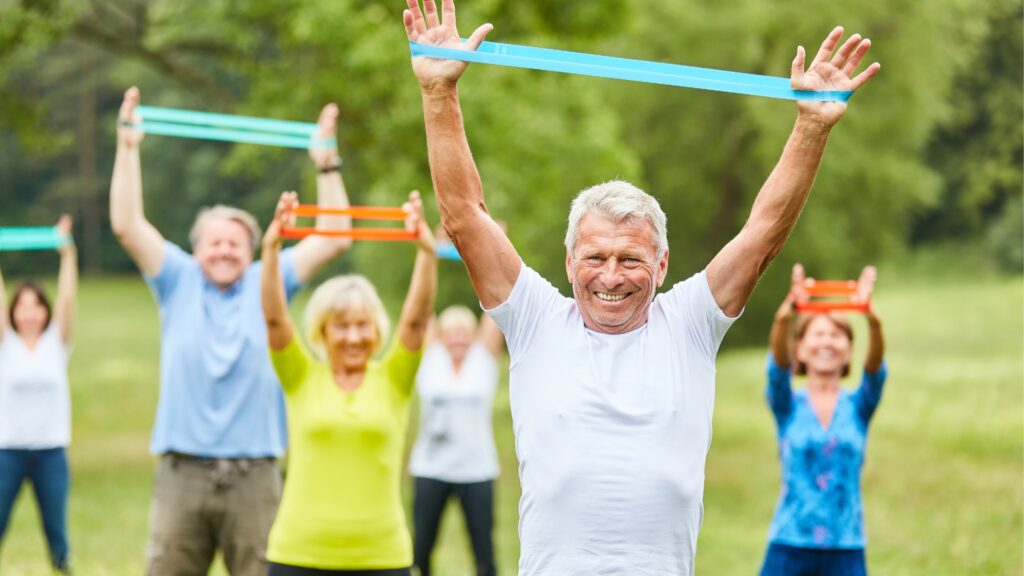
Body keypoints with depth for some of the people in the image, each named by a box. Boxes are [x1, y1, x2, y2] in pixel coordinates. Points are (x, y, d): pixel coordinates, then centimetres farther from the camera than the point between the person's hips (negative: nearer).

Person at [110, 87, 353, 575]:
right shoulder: (178, 281, 9)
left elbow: (334, 239, 5)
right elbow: (127, 226, 1)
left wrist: (326, 166, 0)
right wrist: (127, 149, -4)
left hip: (253, 475, 0)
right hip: (183, 473, 0)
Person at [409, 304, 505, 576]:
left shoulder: (484, 359, 4)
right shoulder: (430, 360, 4)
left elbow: (496, 317, -2)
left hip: (477, 469, 0)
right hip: (431, 469, 0)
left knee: (484, 553, 2)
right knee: (421, 548, 7)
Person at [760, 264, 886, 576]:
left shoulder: (859, 407, 7)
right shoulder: (788, 406, 5)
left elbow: (875, 369, -13)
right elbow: (778, 366, -15)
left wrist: (872, 320, -34)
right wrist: (785, 316, -37)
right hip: (789, 548, -1)